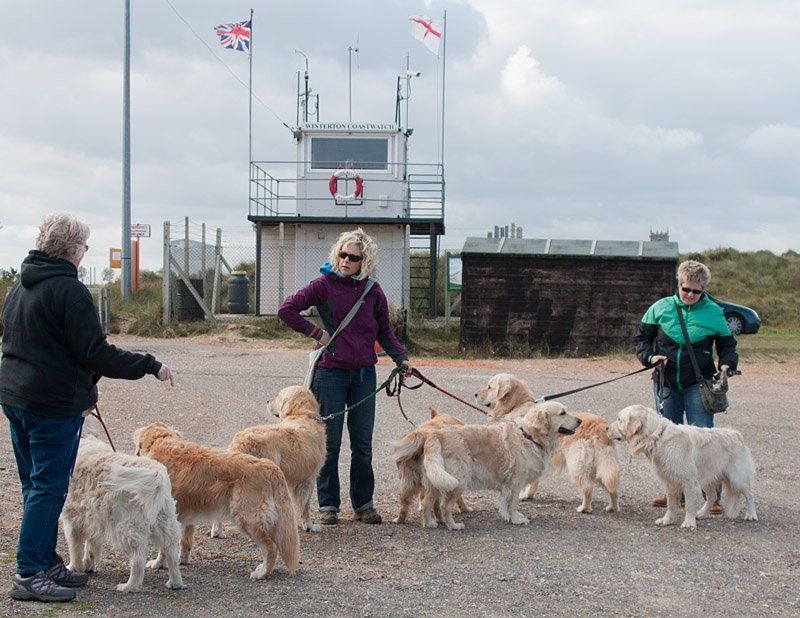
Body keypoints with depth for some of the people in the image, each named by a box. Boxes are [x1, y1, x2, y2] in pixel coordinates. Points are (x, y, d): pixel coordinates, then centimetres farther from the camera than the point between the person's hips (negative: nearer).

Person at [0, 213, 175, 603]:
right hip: (55, 403, -9)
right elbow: (96, 354, -20)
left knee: (36, 486, 16)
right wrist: (150, 366, -13)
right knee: (48, 489, -4)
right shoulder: (69, 290, -16)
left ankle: (46, 563, 24)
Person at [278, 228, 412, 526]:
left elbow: (384, 331, 15)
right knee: (330, 442, 3)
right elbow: (287, 309, -5)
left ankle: (363, 503, 17)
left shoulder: (373, 291, 6)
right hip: (330, 372, -3)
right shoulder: (324, 285, -3)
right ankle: (328, 504, 12)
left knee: (363, 444, 6)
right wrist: (316, 332, -7)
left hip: (364, 374, 3)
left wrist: (401, 358, 2)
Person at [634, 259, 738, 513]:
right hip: (666, 383, 3)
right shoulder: (661, 308, 4)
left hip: (698, 385, -3)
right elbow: (642, 336, 11)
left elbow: (726, 343, 9)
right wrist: (649, 356, -8)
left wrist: (726, 364, -10)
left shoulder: (713, 312, 1)